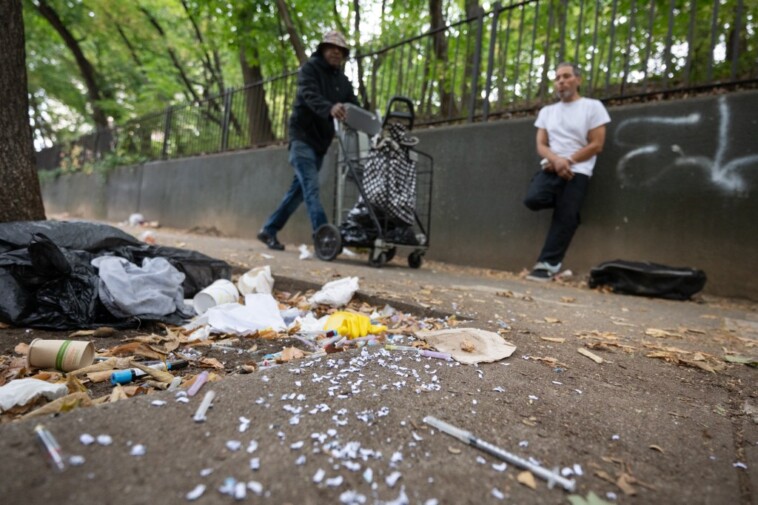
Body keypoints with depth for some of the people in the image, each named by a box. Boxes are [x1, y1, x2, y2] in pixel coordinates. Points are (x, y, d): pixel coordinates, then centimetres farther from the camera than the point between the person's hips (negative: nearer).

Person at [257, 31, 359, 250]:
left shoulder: (343, 81, 16)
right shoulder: (309, 68, -3)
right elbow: (310, 95, -23)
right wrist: (330, 108, -43)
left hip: (321, 141, 7)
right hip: (303, 136, -7)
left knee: (300, 189, 9)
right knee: (311, 187, -16)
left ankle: (269, 230, 20)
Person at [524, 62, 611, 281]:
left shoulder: (593, 107, 5)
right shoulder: (547, 111, 17)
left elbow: (596, 145, -2)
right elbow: (541, 145, 8)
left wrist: (567, 161, -11)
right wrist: (556, 160, -13)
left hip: (577, 171, -3)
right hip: (551, 169, 4)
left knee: (563, 219, -12)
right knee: (533, 199, -24)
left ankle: (548, 264, -6)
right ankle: (566, 206, 8)